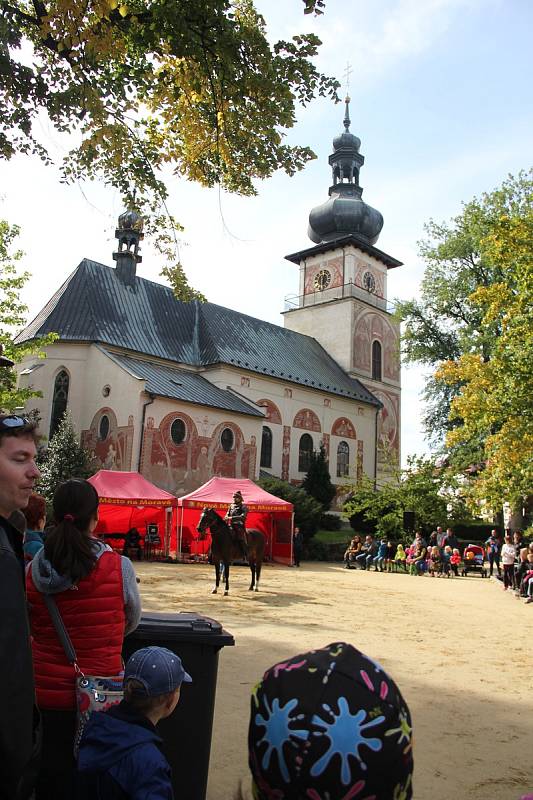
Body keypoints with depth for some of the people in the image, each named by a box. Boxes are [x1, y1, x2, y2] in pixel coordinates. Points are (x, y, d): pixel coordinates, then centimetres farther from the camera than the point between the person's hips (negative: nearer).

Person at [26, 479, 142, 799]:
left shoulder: (34, 570, -10)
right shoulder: (119, 567, -16)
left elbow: (32, 626, 6)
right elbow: (132, 622, 1)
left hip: (47, 689, 2)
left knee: (52, 772, 18)